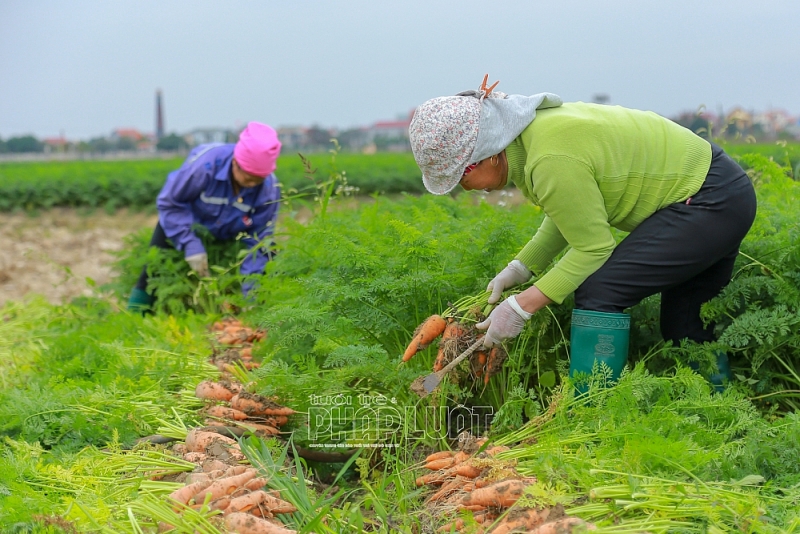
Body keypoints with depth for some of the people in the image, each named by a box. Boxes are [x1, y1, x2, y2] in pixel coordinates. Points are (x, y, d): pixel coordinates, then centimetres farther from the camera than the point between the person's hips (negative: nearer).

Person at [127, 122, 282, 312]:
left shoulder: (269, 190, -31)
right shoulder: (205, 163, -38)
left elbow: (257, 241, -21)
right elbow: (169, 203, -25)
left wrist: (250, 292, -29)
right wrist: (191, 246, -35)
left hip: (227, 238, 3)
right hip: (182, 223, -2)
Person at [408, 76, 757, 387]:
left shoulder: (552, 160, -29)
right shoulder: (532, 129, 0)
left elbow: (594, 248, -21)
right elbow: (571, 213, 11)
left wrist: (521, 307, -19)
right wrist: (522, 267, 3)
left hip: (708, 203, -10)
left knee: (600, 291, -18)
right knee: (684, 326, 16)